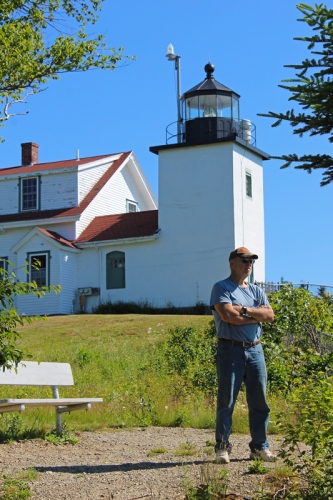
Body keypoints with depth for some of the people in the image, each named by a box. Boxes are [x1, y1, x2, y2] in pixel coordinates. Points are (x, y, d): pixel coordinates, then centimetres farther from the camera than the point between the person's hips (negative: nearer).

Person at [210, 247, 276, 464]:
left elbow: (270, 315, 2)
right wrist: (257, 316, -6)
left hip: (255, 349, 5)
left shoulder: (256, 291, 17)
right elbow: (227, 315, -16)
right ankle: (223, 448, 4)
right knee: (227, 401, -3)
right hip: (231, 350, -5)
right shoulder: (221, 288, 0)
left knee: (260, 400, 6)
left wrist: (244, 310, -10)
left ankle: (260, 446, 15)